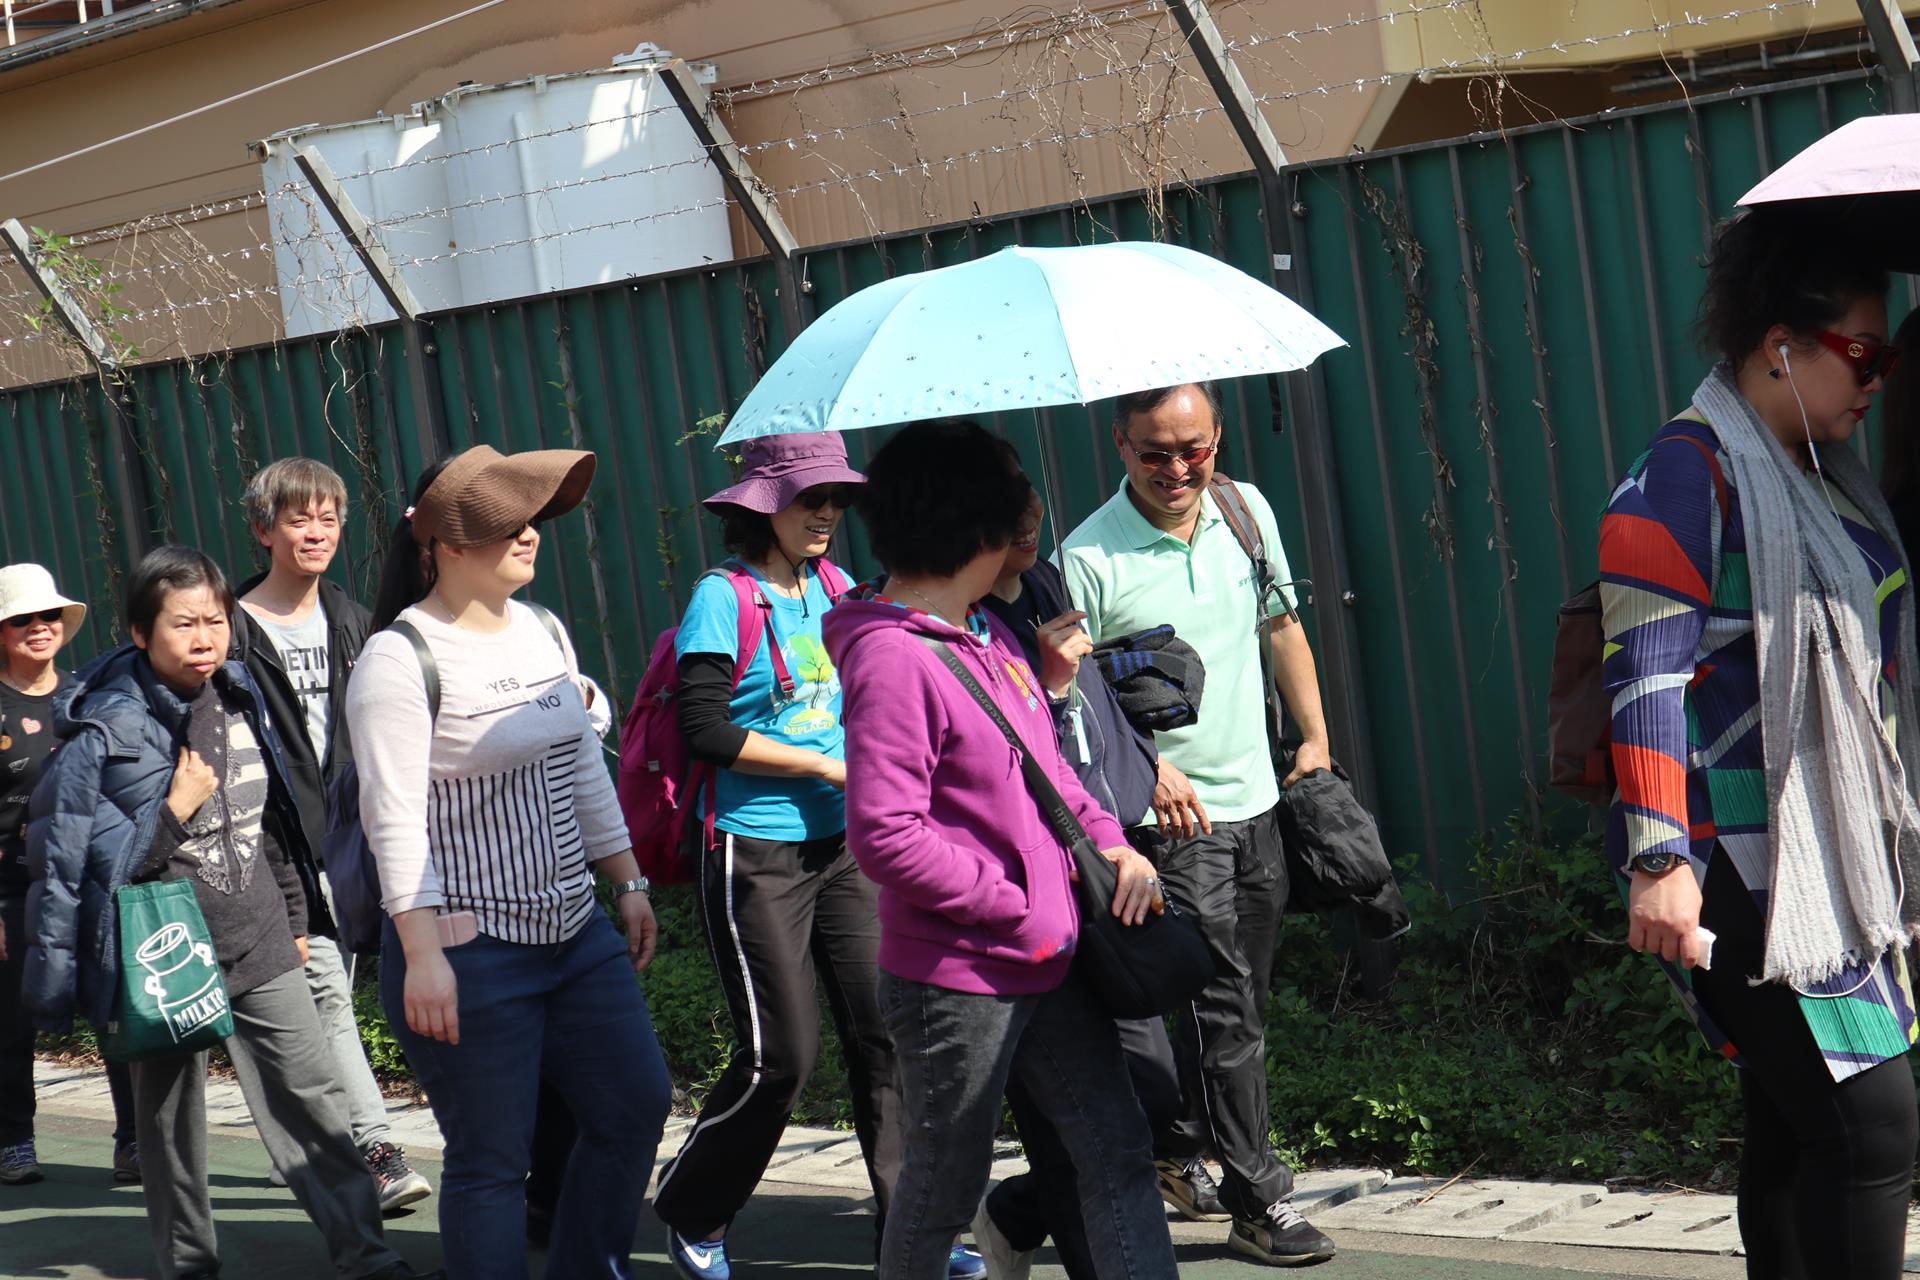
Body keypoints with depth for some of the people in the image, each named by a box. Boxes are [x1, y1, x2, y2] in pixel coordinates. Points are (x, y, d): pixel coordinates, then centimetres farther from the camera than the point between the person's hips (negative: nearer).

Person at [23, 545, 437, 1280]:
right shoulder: (104, 731, -14)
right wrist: (176, 809, -21)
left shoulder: (238, 698, 5)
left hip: (259, 947, 4)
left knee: (313, 1098, 1)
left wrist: (293, 917, 20)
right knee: (171, 1120, 9)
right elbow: (72, 860, -15)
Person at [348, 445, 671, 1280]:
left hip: (574, 931, 8)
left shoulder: (544, 632, 10)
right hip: (469, 949, -8)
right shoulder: (399, 660, -13)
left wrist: (627, 882, 15)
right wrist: (422, 956, -22)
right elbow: (393, 817, -18)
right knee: (491, 1163, 0)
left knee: (636, 1108, 10)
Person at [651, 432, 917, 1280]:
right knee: (781, 1055, -3)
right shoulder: (724, 597, -10)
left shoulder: (833, 588, 8)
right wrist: (829, 766, -14)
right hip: (756, 858, -6)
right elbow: (706, 732, -18)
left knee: (884, 1029, 2)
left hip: (843, 845, 6)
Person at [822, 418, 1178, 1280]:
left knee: (1117, 1152, 5)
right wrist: (1016, 909, -18)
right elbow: (885, 837, -25)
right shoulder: (891, 658, -20)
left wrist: (1107, 839, 3)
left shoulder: (988, 634, 10)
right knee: (944, 1187, 8)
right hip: (954, 980, -8)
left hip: (1047, 966, 8)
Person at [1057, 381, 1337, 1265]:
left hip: (1257, 802, 6)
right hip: (1171, 821, -6)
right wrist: (1146, 768, -21)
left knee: (1236, 1003, 14)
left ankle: (1176, 1150, 33)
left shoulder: (1247, 512, 4)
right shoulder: (1088, 557, -14)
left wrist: (1315, 740, 14)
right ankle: (1259, 1203, 2)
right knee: (1224, 1012, -7)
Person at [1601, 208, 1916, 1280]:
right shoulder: (1685, 478, -12)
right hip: (1745, 866, -9)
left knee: (1797, 1130, 12)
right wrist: (1659, 861, -24)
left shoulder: (1828, 474, 16)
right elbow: (1646, 676, -18)